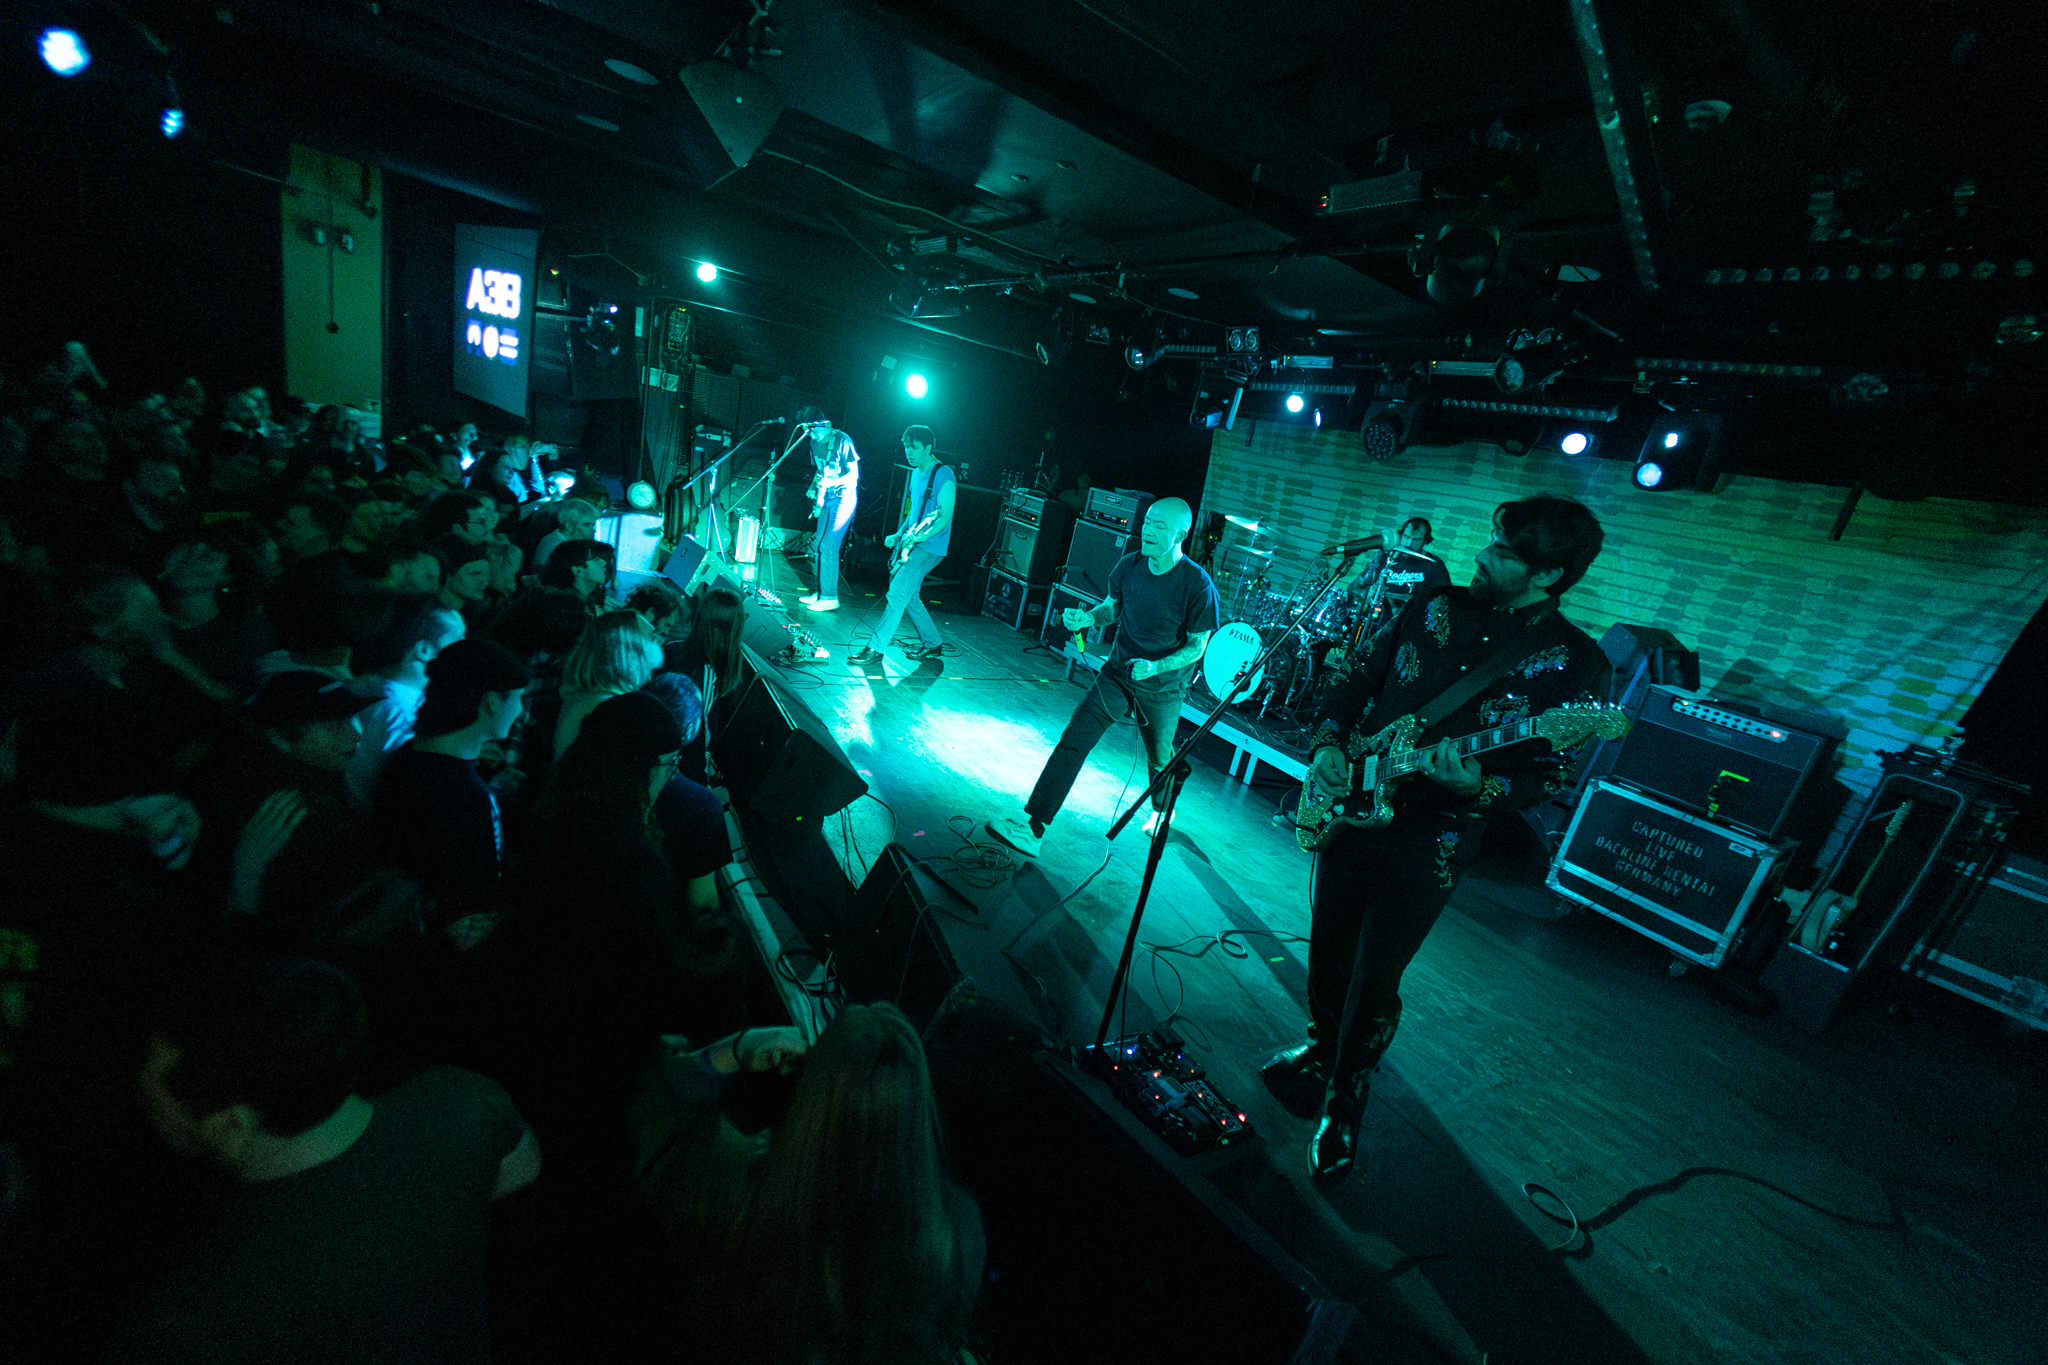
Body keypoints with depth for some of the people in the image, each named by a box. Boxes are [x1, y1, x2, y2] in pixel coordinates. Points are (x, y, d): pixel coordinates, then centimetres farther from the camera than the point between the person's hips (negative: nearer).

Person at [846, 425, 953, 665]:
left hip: (928, 548, -9)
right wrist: (898, 535, 13)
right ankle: (932, 644, 26)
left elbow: (945, 518, -21)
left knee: (897, 595, -14)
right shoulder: (916, 473, 13)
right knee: (909, 597, 13)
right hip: (910, 544, 10)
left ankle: (875, 648, -10)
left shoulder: (943, 475, -15)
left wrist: (919, 537, -32)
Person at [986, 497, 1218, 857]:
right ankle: (1033, 828, -11)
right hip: (1118, 669, 3)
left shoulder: (1198, 585, -21)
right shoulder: (1129, 565, -8)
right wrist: (1088, 617, -12)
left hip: (1163, 683, -3)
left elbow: (1197, 646, -12)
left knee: (1159, 757, 17)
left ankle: (1162, 810, 51)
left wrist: (1155, 667, -27)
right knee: (1074, 738, -10)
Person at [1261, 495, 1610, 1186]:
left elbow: (1548, 777, -8)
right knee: (1327, 953, 18)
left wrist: (1479, 786, -28)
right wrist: (1328, 740, -4)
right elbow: (1362, 681, 11)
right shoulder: (1436, 606, 3)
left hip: (1426, 847, -4)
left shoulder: (1576, 665, -10)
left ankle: (1343, 1105, 32)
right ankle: (1321, 1046, 46)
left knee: (1374, 985, 7)